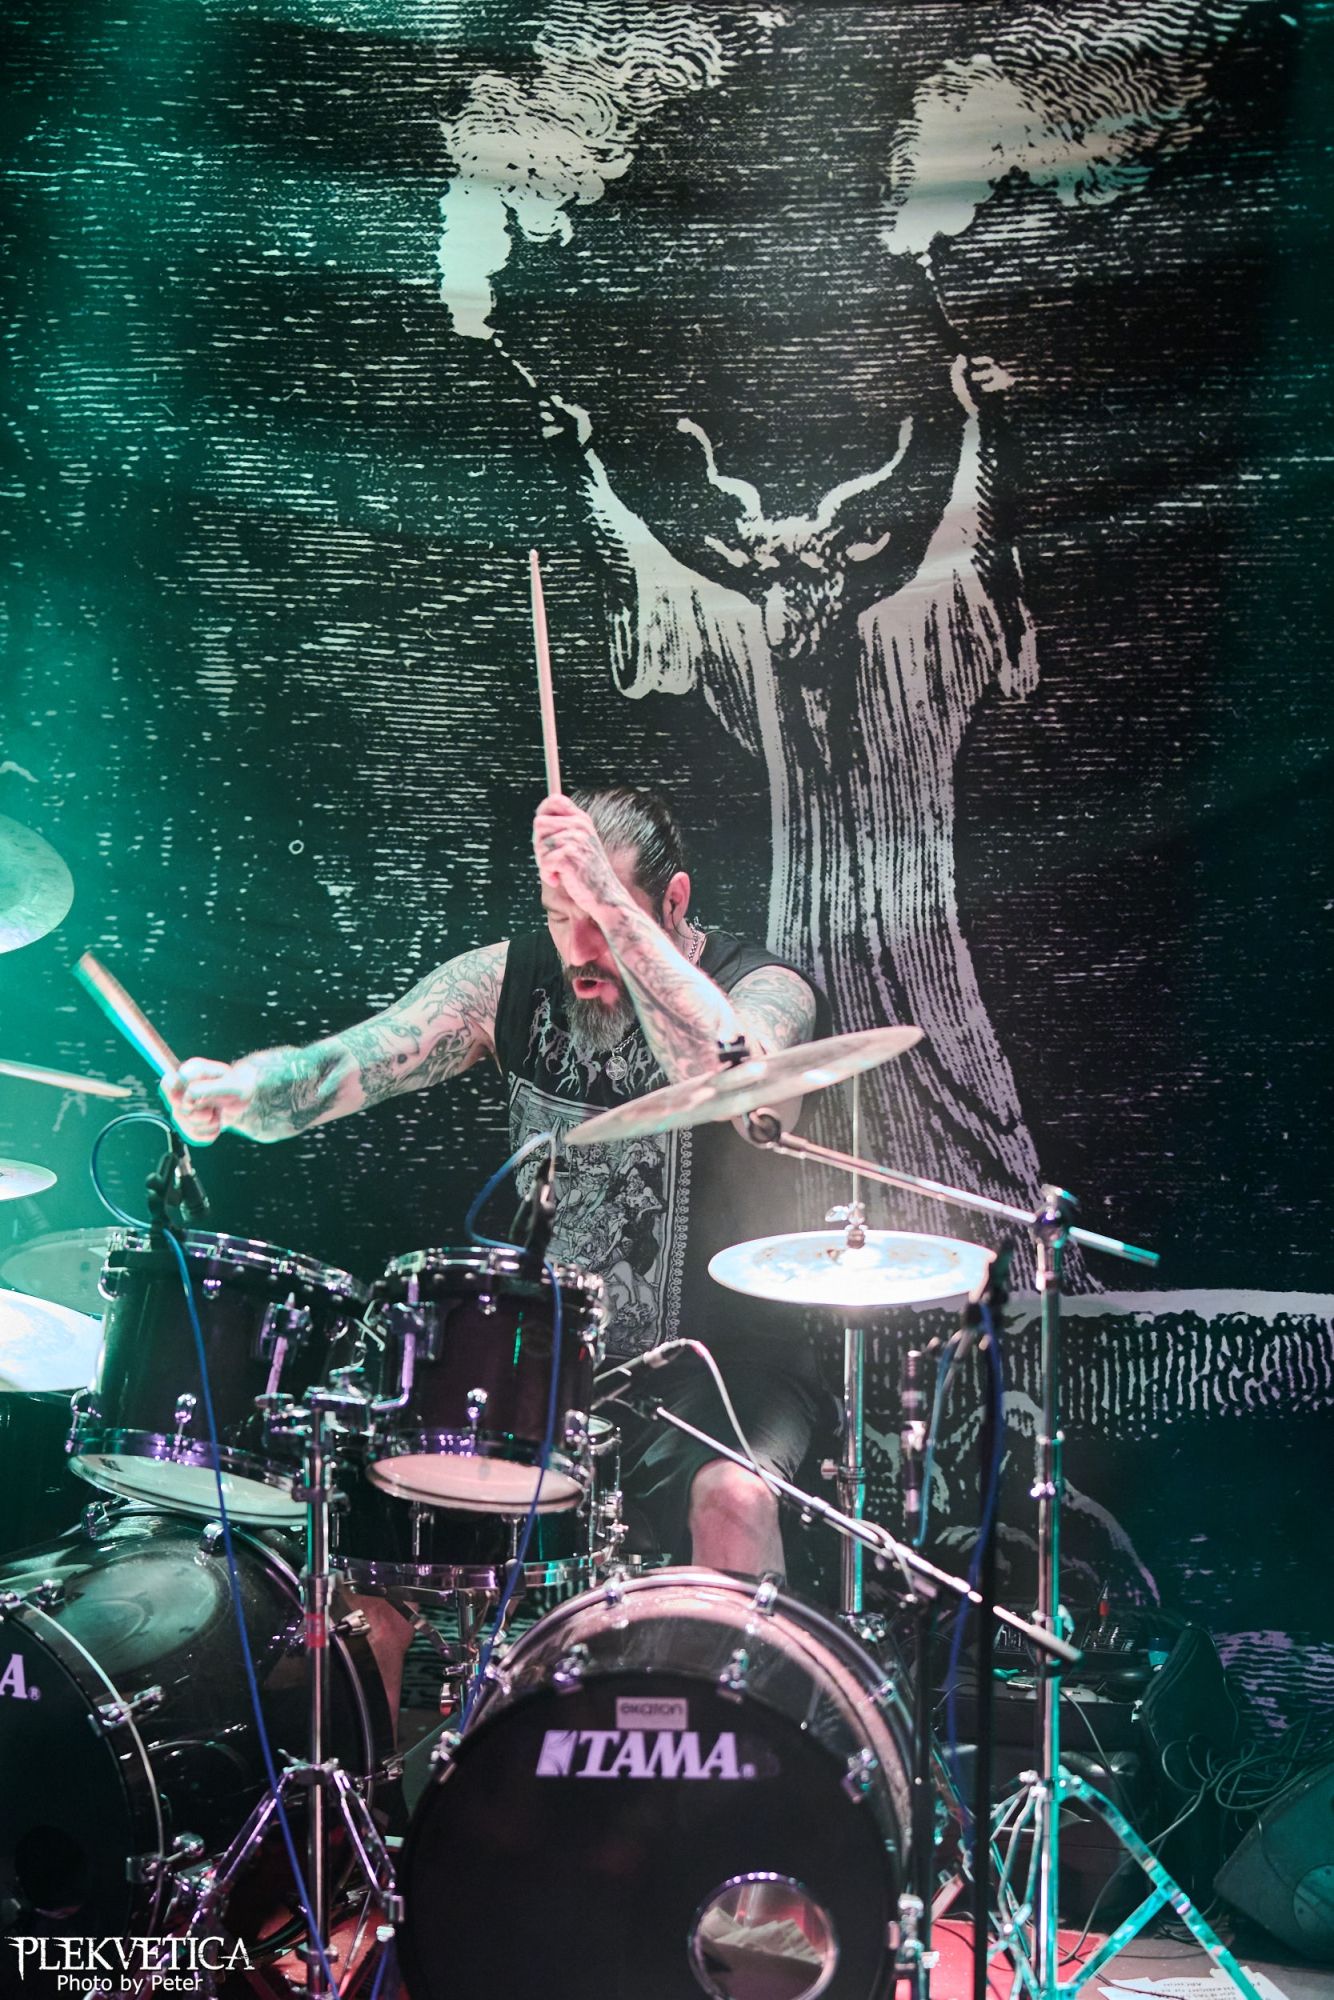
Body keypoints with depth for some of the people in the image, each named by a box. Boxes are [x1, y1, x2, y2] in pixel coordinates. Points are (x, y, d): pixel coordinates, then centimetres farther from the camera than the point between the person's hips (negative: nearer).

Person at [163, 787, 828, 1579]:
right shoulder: (511, 978, -3)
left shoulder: (765, 991, -14)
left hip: (721, 1370, -3)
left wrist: (612, 904, -40)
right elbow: (346, 1065, -15)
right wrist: (248, 1088, -37)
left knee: (731, 1500, -32)